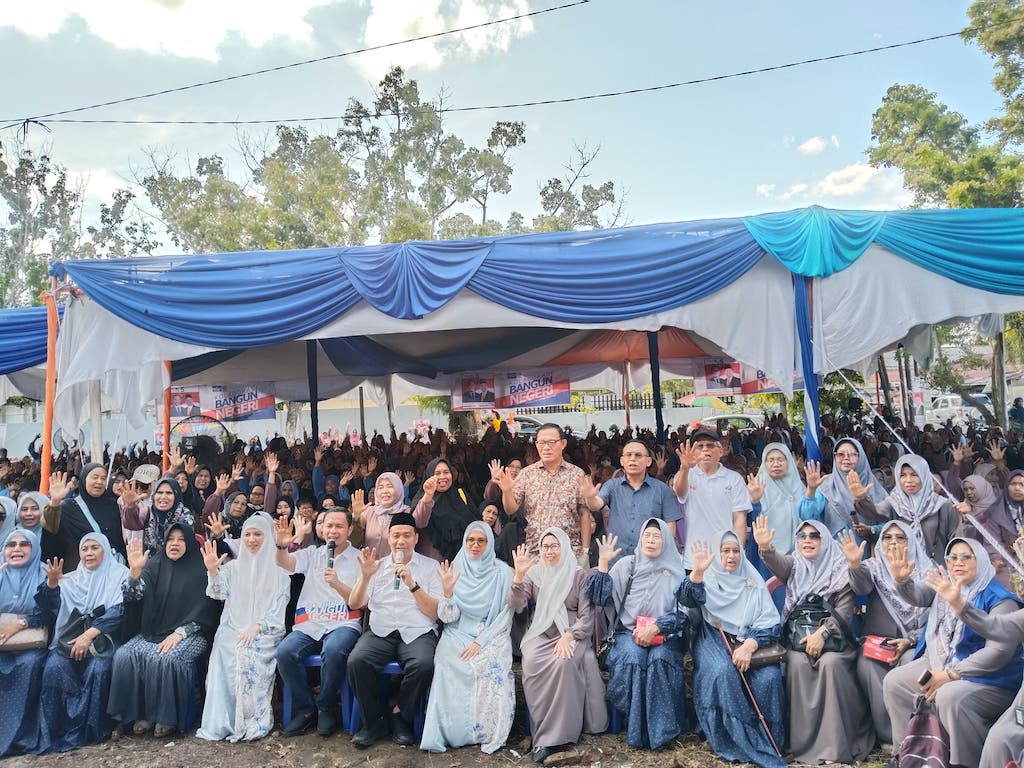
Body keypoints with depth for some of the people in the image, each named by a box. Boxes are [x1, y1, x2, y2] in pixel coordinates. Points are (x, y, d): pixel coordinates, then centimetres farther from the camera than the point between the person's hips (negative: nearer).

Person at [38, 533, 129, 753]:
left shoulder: (119, 575, 3)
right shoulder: (70, 580, 16)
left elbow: (118, 611, -8)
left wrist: (90, 634, -19)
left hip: (104, 638, -3)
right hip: (71, 638, 3)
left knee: (98, 668, -31)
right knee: (55, 666, -26)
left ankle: (93, 728, -14)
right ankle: (59, 729, -14)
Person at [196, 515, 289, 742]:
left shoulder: (278, 570, 8)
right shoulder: (233, 567, 16)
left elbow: (280, 607, 2)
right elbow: (219, 593, 0)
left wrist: (256, 627, -13)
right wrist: (212, 571, -19)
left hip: (265, 632, -2)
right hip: (233, 628, 2)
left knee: (250, 657, -31)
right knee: (225, 654, -29)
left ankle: (253, 721, -19)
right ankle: (222, 722, -21)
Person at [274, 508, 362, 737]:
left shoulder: (359, 559, 6)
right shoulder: (312, 554, 16)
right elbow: (286, 563, -4)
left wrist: (337, 584, -19)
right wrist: (282, 546, -27)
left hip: (343, 624, -3)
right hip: (309, 625, 3)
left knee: (333, 650, -34)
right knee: (285, 652, -24)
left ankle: (326, 708, -7)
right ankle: (305, 708, -2)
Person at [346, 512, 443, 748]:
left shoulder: (430, 566, 10)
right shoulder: (377, 566, 17)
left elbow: (435, 613, 1)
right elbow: (355, 604, 9)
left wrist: (412, 585, -12)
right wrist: (365, 576, -8)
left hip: (418, 632, -2)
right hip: (380, 631, 2)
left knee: (424, 664, -34)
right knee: (356, 661, -29)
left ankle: (401, 717, -5)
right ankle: (374, 720, -5)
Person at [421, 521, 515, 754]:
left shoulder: (502, 572, 0)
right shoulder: (455, 571, 5)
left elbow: (506, 615, -4)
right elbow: (448, 617, -2)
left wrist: (481, 642, -15)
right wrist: (447, 591, -21)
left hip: (492, 636, -1)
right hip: (459, 635, 2)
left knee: (492, 668, -31)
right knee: (448, 664, -29)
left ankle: (488, 734, -14)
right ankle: (446, 733, -15)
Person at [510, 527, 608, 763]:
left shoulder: (579, 575, 3)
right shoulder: (534, 573, 9)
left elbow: (587, 616, -1)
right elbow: (516, 607, -3)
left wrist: (568, 636, -18)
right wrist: (519, 575, -16)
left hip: (572, 634, -1)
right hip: (540, 634, 2)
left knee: (564, 663, -33)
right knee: (531, 663, -31)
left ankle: (553, 735, -21)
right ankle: (545, 732, -18)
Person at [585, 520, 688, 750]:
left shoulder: (675, 570, 7)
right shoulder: (627, 564, 7)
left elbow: (683, 611, 0)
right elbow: (600, 597, 0)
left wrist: (656, 627, -15)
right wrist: (603, 562, -9)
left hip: (665, 635, 0)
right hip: (630, 632, 0)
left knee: (661, 659, -31)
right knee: (632, 658, -30)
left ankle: (662, 727, -17)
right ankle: (638, 730, -17)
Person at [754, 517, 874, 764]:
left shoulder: (840, 569, 3)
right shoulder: (794, 565, 9)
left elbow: (845, 610, -6)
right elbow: (776, 562, -15)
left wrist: (822, 633, -20)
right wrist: (765, 547, -38)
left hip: (832, 637, -1)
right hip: (797, 636, 2)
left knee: (831, 663, -30)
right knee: (797, 664, -27)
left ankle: (836, 743, -20)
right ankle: (803, 741, -17)